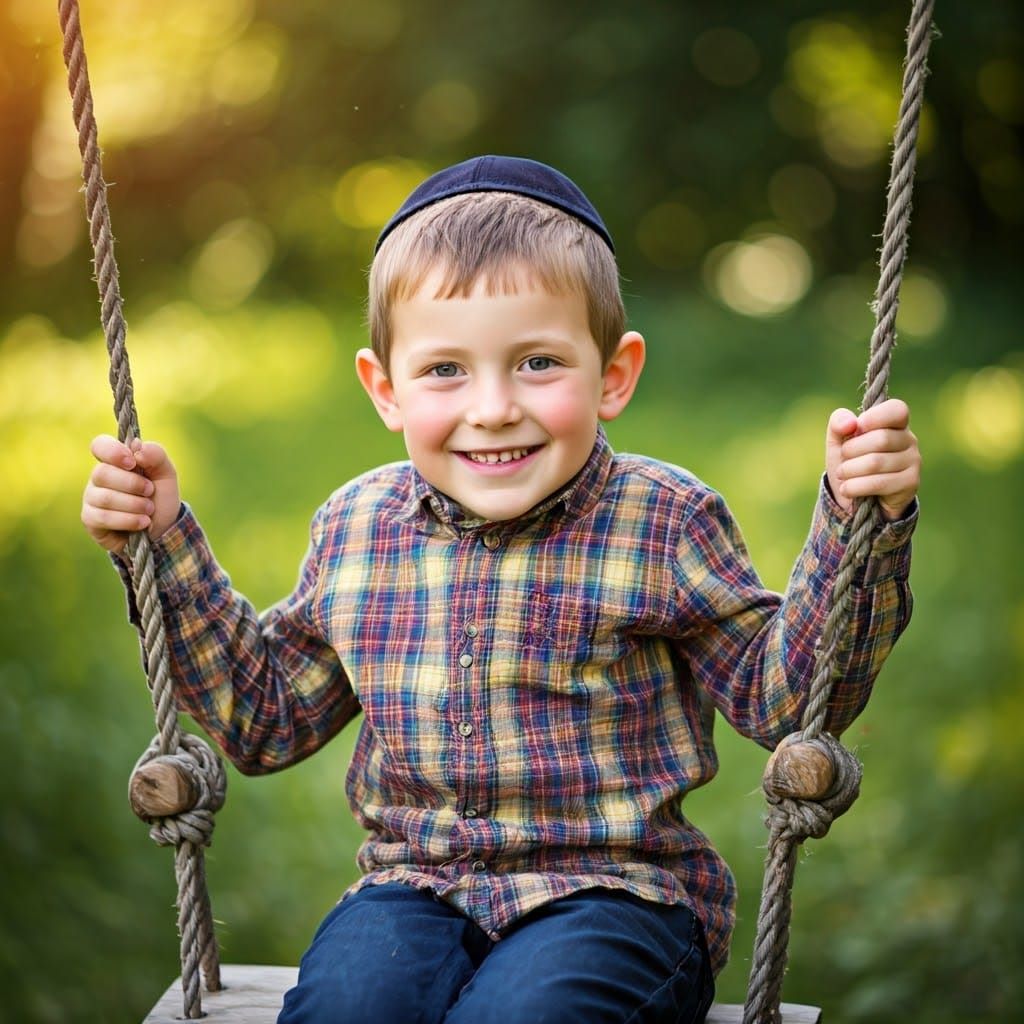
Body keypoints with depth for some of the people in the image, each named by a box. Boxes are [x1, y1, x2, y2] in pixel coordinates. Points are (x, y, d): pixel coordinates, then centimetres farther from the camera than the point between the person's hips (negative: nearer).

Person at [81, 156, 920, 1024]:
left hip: (618, 892, -2)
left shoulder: (664, 522, -4)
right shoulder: (357, 530, 6)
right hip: (419, 884, 3)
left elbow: (785, 694, -3)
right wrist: (166, 547, 13)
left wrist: (857, 529, -14)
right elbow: (268, 714, 19)